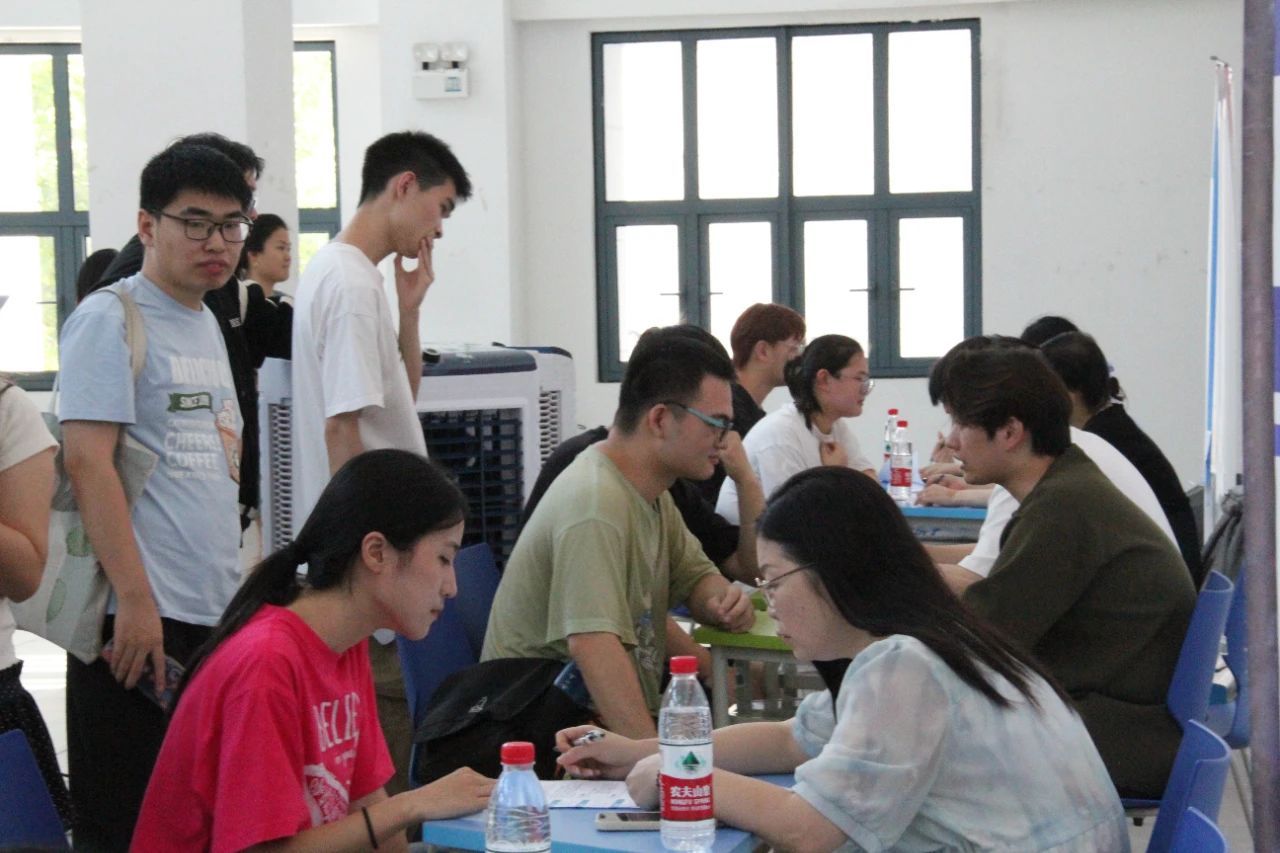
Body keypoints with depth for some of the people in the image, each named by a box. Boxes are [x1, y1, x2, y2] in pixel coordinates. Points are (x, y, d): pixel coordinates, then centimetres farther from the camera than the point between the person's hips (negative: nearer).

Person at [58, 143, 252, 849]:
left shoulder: (206, 324, 18)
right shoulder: (109, 320, -7)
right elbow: (88, 461, -15)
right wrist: (135, 599, -19)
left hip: (216, 610, 8)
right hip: (142, 616, -8)